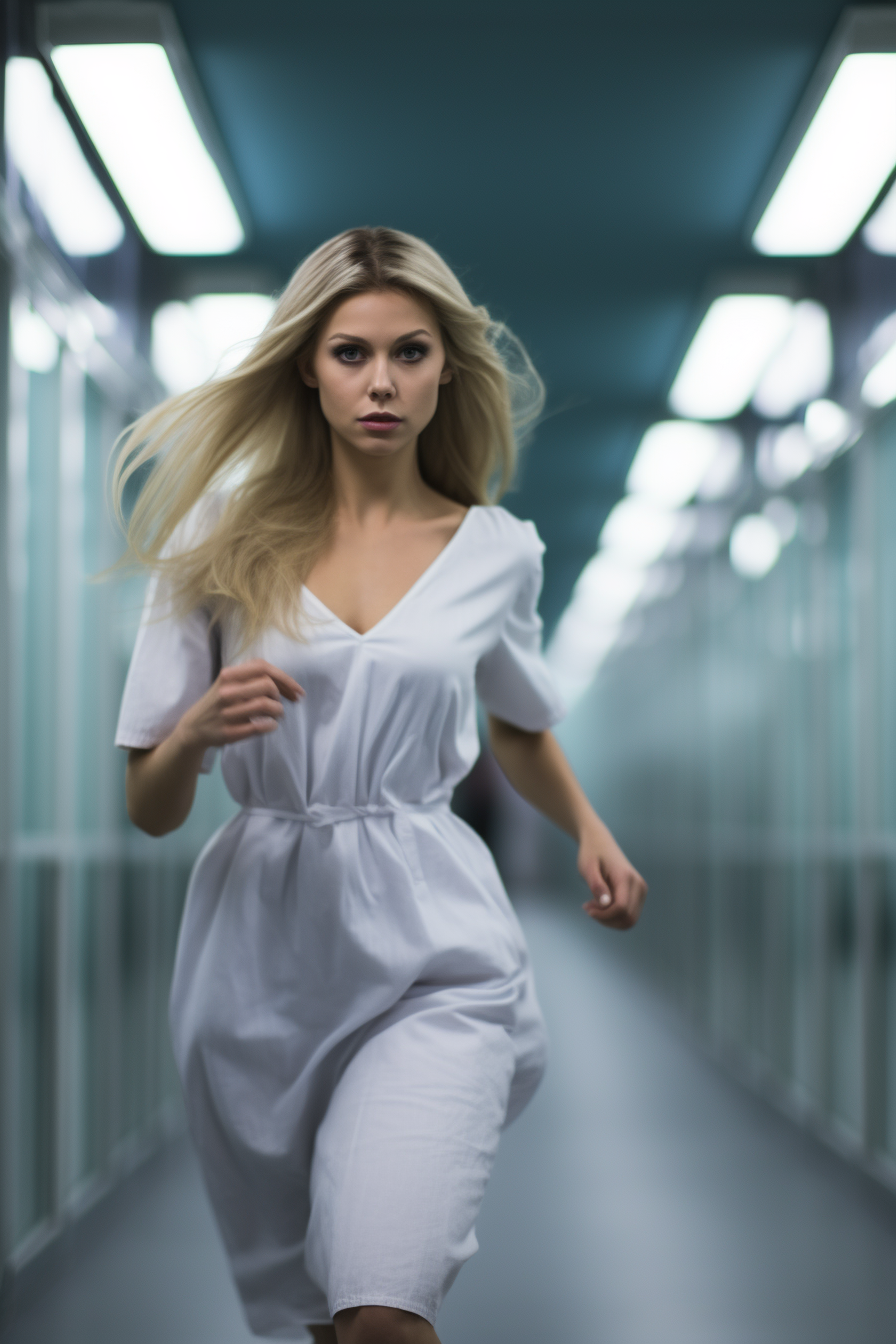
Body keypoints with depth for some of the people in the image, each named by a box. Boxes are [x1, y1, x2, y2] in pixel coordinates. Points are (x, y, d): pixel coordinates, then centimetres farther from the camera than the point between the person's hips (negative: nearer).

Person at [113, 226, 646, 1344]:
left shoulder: (498, 551, 4)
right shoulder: (223, 537, 1)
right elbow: (148, 808, 2)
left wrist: (589, 831, 7)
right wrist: (199, 730, -19)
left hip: (430, 955, -1)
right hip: (262, 954, 1)